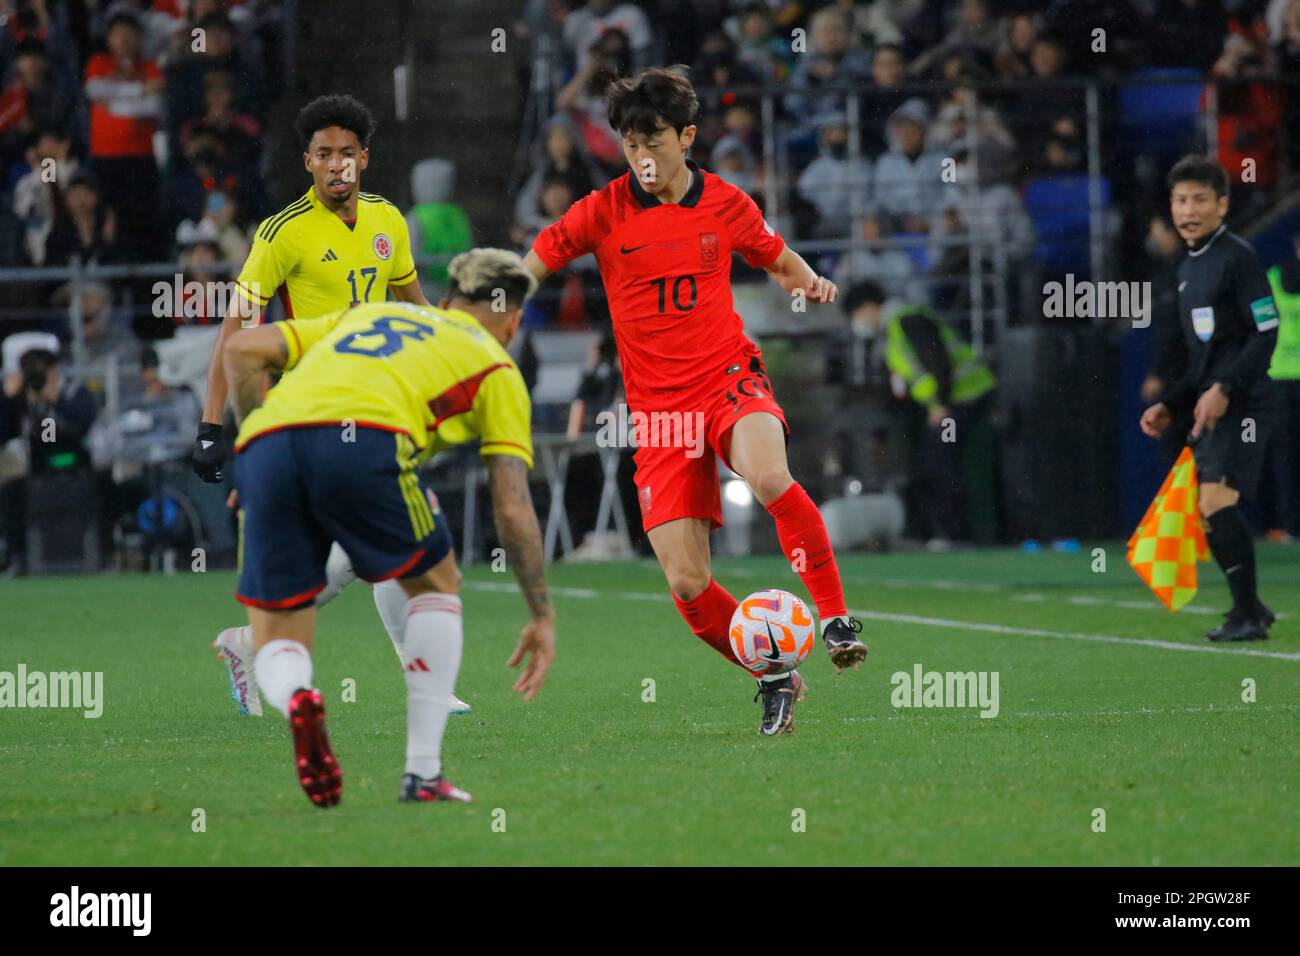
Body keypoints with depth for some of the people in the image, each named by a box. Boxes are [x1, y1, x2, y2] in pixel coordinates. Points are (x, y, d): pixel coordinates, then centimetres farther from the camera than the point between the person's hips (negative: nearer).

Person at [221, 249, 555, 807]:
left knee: (276, 647, 16)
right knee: (435, 584, 23)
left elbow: (242, 349, 25)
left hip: (265, 446, 4)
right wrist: (543, 617, 25)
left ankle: (293, 699, -21)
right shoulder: (495, 367, 25)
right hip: (360, 441, -4)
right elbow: (512, 508, 18)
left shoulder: (365, 315, 37)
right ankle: (422, 774, 15)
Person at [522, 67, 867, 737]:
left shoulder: (726, 205, 3)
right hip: (657, 408, 1)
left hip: (729, 377, -1)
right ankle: (774, 679, 14)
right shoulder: (603, 213, -2)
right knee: (686, 584, -9)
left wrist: (808, 282, -2)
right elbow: (528, 269, 5)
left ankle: (835, 615, -20)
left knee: (768, 477, -36)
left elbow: (778, 260, 19)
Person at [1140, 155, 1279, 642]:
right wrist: (1170, 406, 16)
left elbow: (1266, 332, -15)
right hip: (1208, 409, 9)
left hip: (1241, 406, -9)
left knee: (1217, 502, -17)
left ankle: (1248, 614, -9)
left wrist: (1225, 390, -21)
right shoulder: (1188, 268, 17)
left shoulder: (1238, 257, -9)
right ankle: (1249, 608, 21)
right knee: (1207, 512, 9)